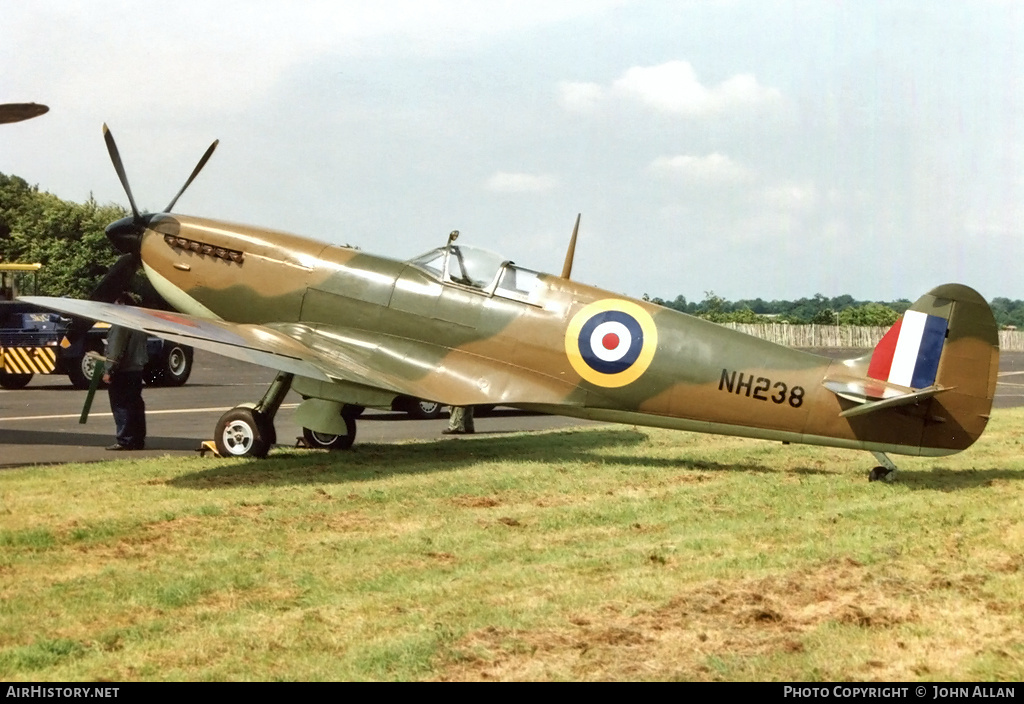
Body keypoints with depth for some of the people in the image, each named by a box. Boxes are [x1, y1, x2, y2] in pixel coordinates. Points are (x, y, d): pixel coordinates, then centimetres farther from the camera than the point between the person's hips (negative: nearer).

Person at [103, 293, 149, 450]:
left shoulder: (121, 323, -14)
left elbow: (116, 350, -19)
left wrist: (109, 371, -18)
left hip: (122, 373, -9)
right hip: (137, 371, 9)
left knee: (121, 407, -6)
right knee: (136, 406, 11)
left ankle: (125, 441, -9)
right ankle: (139, 440, 13)